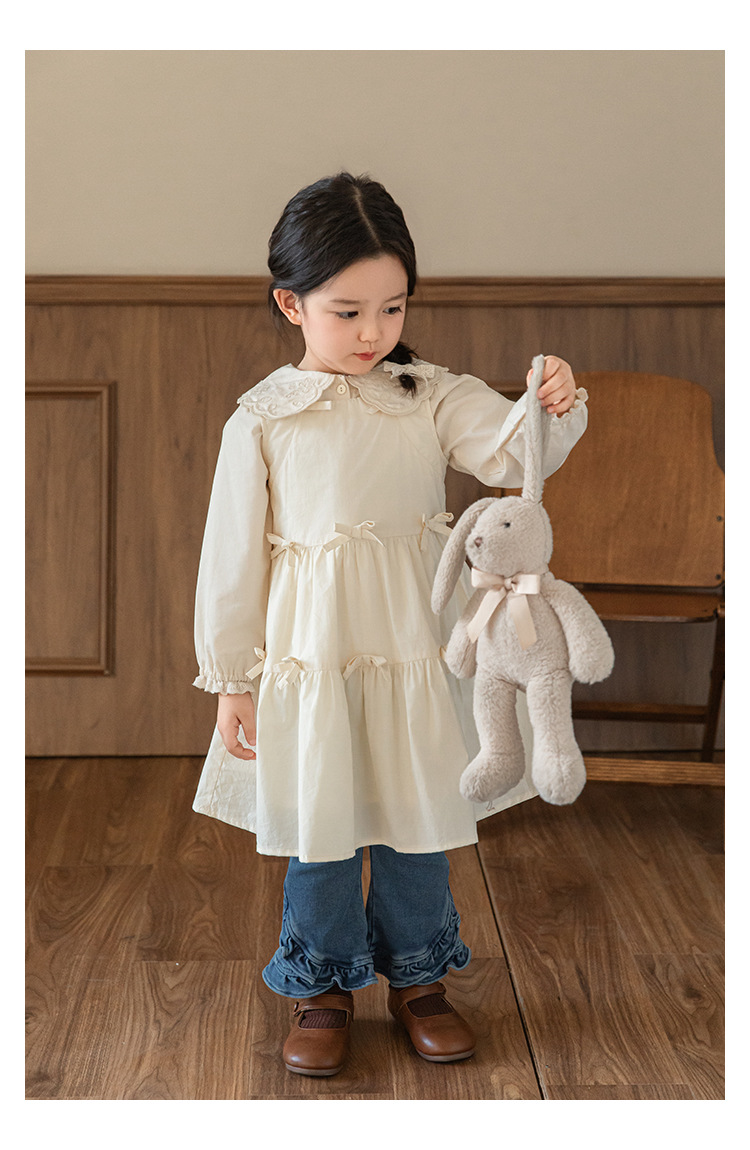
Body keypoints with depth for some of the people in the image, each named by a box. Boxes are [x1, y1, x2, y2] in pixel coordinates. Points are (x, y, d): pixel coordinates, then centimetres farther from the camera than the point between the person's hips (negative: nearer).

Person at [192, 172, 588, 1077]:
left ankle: (417, 978, 36)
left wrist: (551, 409, -36)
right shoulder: (263, 419, -5)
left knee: (418, 825, 15)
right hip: (309, 659, -2)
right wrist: (230, 680, 1)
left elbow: (507, 453, -14)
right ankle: (323, 988, 32)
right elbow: (233, 556, -2)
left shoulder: (432, 397, 0)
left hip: (418, 654, 2)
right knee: (317, 833, 11)